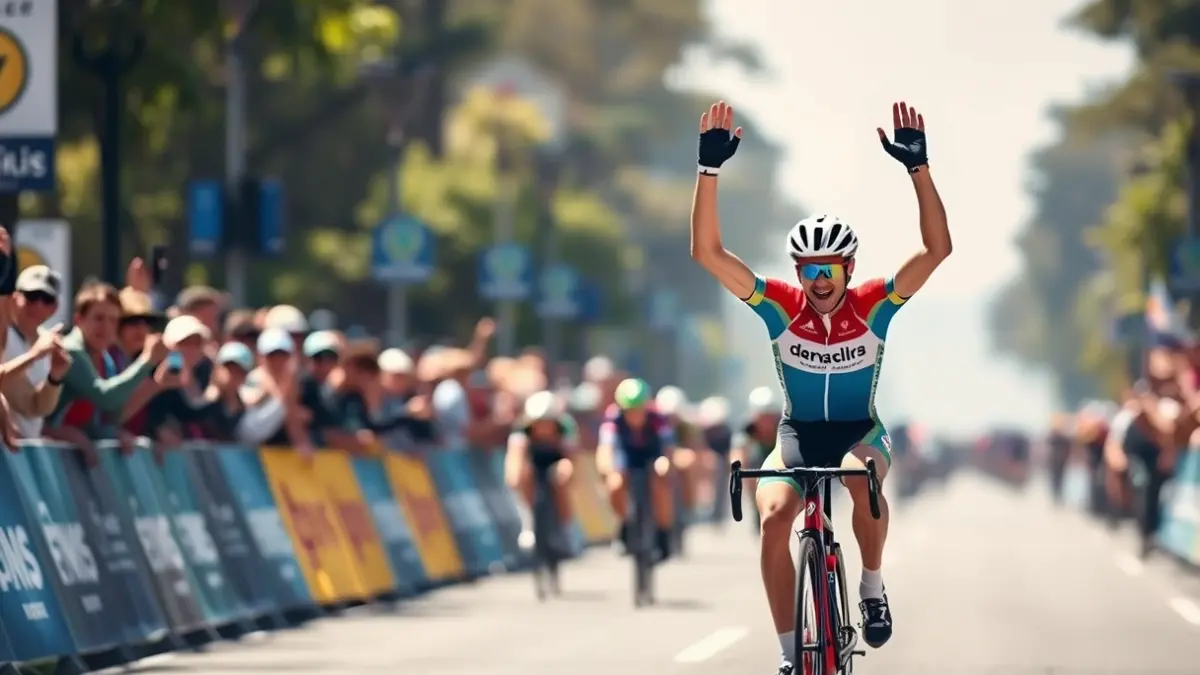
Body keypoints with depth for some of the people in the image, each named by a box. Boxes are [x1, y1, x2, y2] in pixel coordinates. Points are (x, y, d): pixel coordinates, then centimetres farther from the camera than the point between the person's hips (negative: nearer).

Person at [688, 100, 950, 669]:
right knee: (774, 515, -27)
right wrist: (710, 168, -31)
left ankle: (872, 586, -10)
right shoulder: (780, 306, -13)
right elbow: (707, 252, -22)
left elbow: (937, 249, -24)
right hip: (798, 432, 1)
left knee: (860, 475, -37)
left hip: (860, 431, -1)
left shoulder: (873, 305, -14)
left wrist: (918, 167, -34)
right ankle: (790, 656, -16)